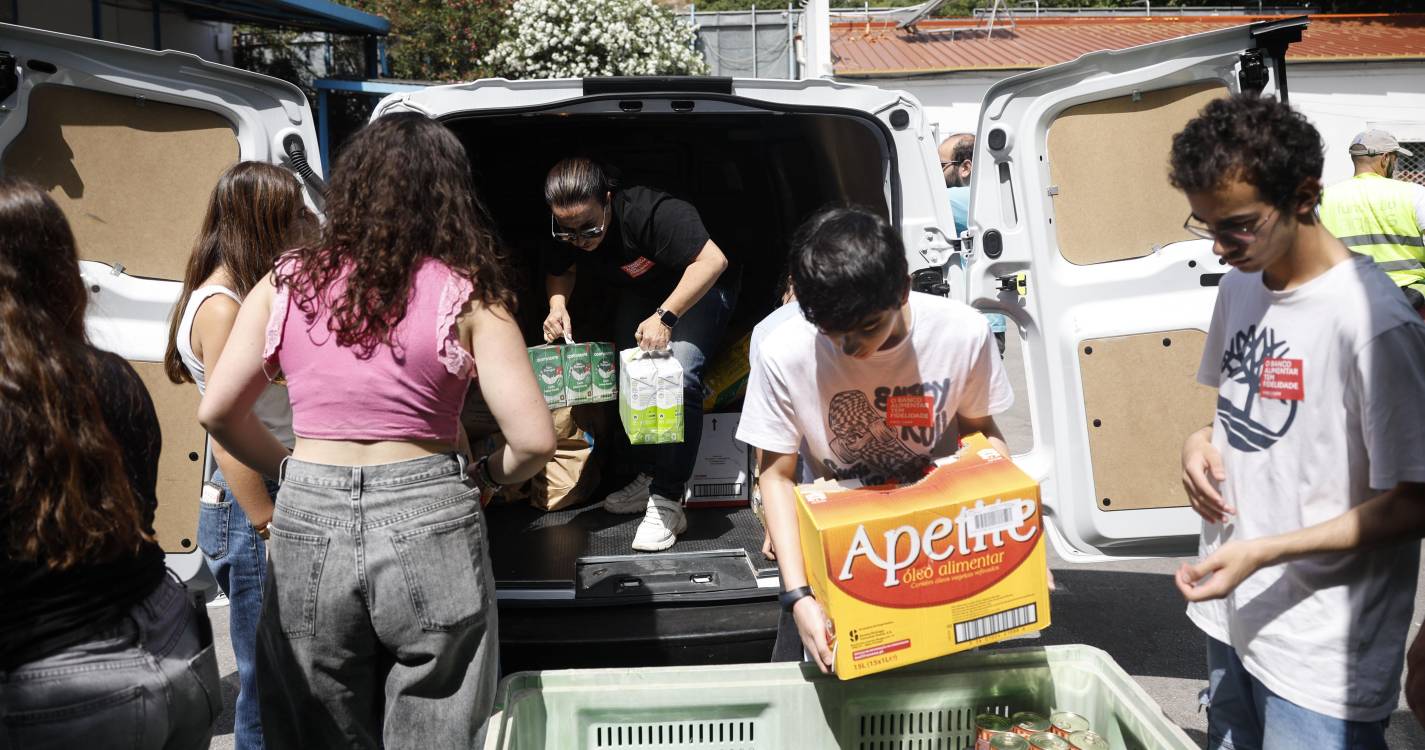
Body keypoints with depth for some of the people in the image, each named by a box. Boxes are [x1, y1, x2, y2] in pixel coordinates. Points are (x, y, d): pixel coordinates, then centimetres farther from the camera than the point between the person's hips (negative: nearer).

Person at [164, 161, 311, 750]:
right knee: (267, 680, 1)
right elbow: (227, 438, -19)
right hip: (251, 507, -9)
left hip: (277, 497, 9)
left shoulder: (245, 297, 13)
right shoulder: (220, 307, -15)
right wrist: (274, 534, -18)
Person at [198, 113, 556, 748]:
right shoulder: (465, 294, -6)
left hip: (308, 527, 2)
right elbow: (534, 438, -11)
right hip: (428, 523, -2)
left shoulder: (286, 282, 2)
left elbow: (218, 413, 4)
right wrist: (484, 476, 9)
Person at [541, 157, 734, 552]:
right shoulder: (564, 233, -17)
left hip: (697, 289, -7)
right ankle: (648, 477, 19)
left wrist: (665, 316, -43)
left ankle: (668, 502, -21)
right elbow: (560, 271, 4)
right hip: (639, 294, 7)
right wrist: (558, 307, -18)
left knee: (678, 378, -24)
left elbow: (713, 261, -40)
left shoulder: (651, 212, -38)